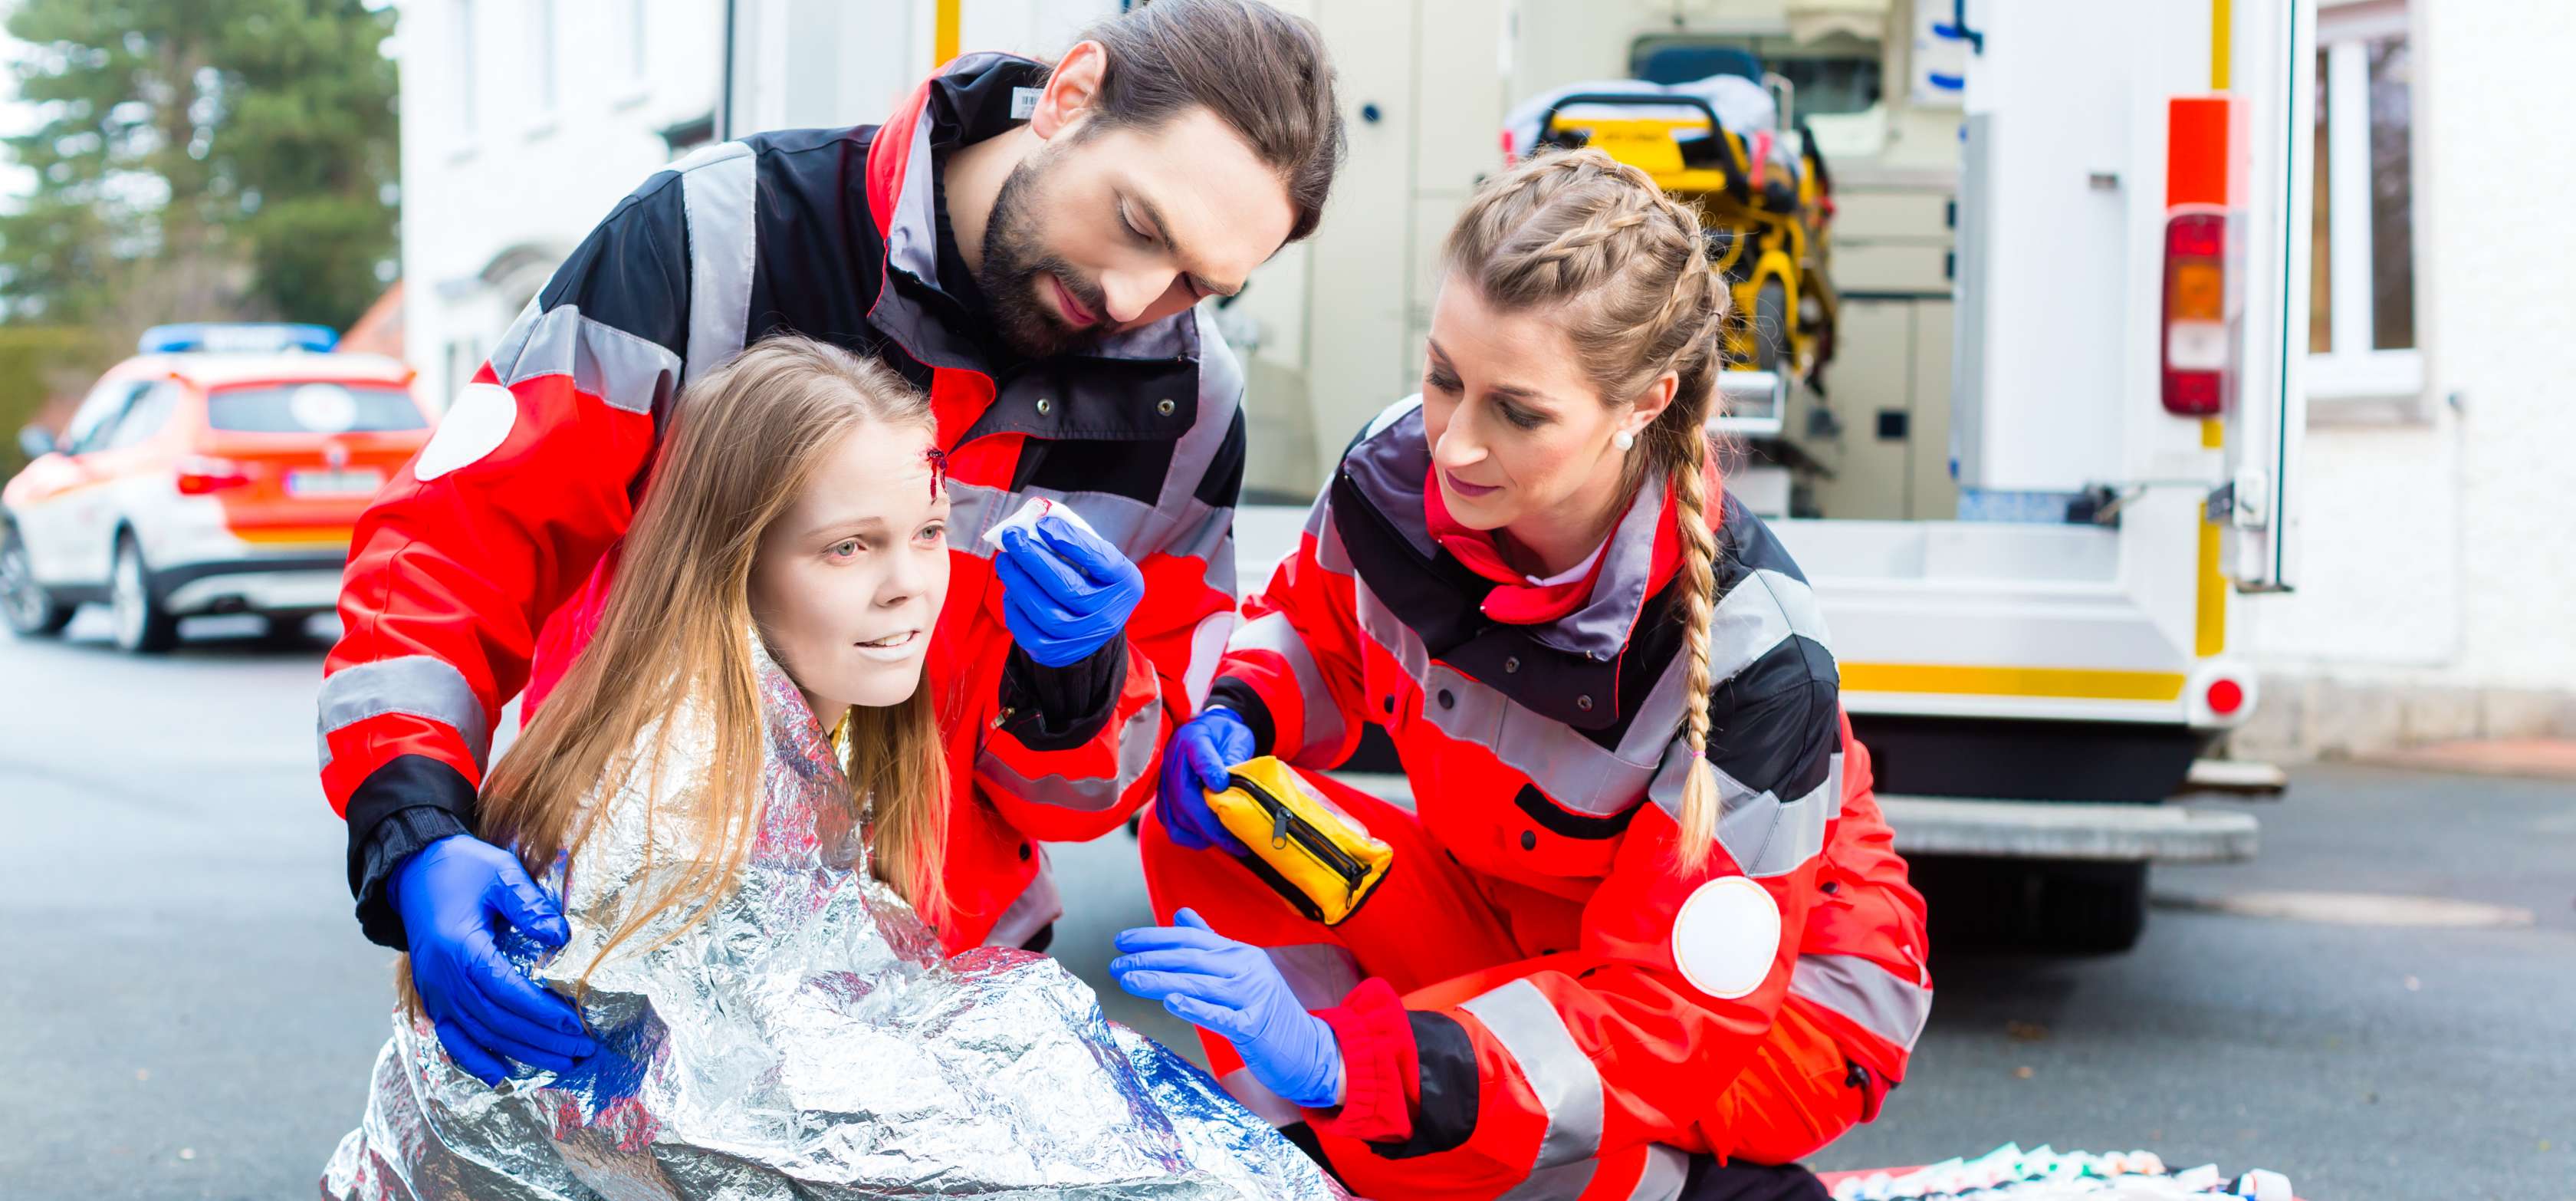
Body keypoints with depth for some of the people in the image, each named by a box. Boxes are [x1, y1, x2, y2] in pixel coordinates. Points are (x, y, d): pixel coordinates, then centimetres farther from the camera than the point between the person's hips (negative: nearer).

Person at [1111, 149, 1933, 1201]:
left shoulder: (1753, 659, -33)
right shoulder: (1398, 473, -17)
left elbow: (1674, 1006, -29)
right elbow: (1312, 635, 8)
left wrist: (1339, 1056, -42)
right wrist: (1233, 723, -18)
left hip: (1778, 1003, -6)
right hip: (1511, 913, 6)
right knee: (1205, 840, -18)